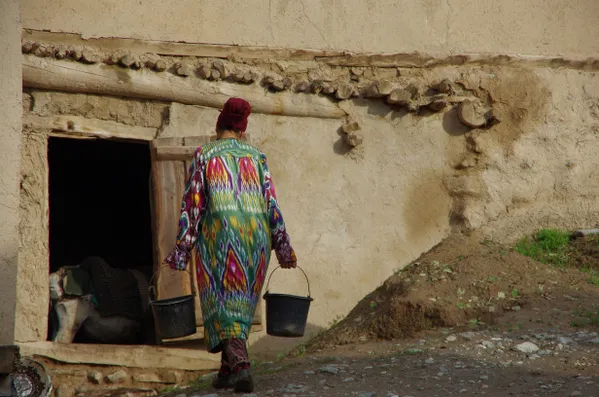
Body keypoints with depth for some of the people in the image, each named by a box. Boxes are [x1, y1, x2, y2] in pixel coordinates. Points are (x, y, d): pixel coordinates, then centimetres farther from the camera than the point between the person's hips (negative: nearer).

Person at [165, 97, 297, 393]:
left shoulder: (203, 155, 3)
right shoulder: (256, 157, 10)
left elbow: (192, 204, -3)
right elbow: (271, 204, 2)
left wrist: (181, 251, -2)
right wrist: (283, 248, 3)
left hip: (218, 237, -3)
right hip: (255, 238, 3)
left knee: (223, 305, -4)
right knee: (240, 303, 17)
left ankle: (241, 366, -26)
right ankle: (227, 371, 20)